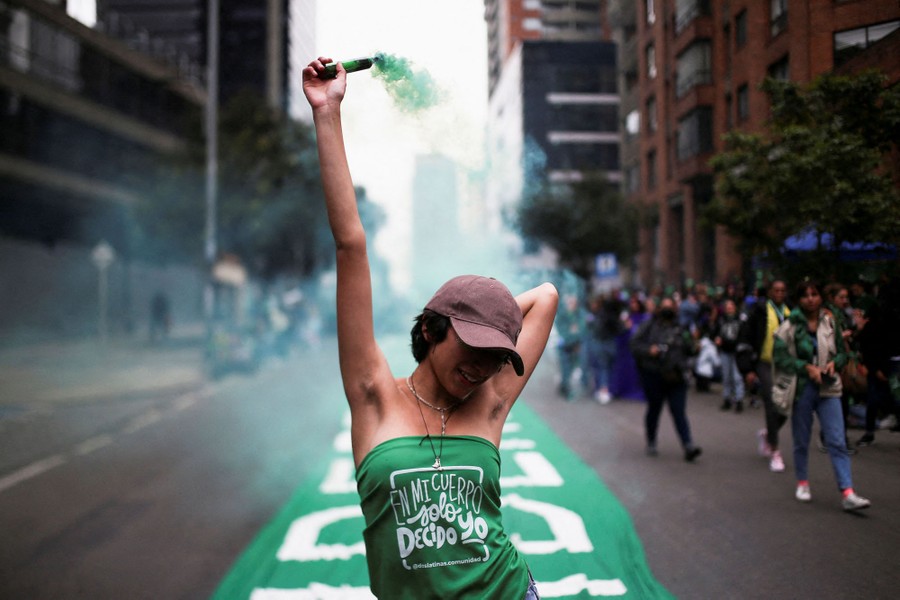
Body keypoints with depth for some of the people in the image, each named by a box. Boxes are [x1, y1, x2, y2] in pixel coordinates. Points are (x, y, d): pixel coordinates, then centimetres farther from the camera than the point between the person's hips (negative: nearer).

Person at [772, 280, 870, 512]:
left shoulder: (830, 323, 5)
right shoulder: (790, 326, -4)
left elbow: (842, 352, 15)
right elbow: (779, 355, -10)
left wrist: (834, 363, -6)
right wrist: (807, 367, -17)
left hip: (828, 388, 2)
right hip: (801, 389, -2)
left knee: (837, 441, -7)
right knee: (801, 441, 10)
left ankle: (848, 494, -10)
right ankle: (802, 483, 29)